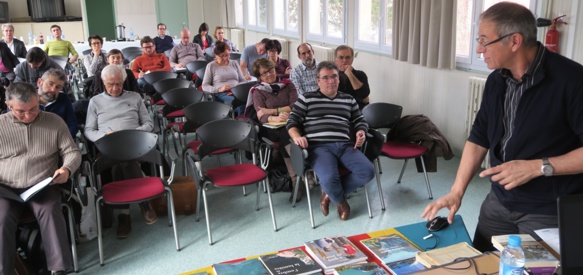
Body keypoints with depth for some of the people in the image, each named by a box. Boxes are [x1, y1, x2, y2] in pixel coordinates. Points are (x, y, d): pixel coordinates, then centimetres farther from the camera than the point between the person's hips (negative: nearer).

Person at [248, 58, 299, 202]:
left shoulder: (287, 84, 16)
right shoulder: (258, 91, 13)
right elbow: (261, 116, -5)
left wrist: (272, 111, -5)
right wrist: (276, 118, -26)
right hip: (271, 128, -1)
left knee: (285, 140, -35)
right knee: (286, 136, -35)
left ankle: (296, 180, -36)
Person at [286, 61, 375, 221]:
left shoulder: (349, 100, 25)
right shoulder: (306, 98, 14)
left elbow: (360, 121, 28)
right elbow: (292, 121, 9)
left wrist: (361, 132, 3)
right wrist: (296, 137, -13)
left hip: (345, 145, 4)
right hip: (319, 146, -4)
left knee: (368, 172, -23)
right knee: (329, 178, -34)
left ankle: (330, 193, -1)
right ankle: (340, 200, 4)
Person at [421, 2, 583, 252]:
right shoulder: (496, 81, 3)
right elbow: (478, 139, 8)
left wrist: (537, 167, -22)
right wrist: (456, 192, 1)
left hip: (549, 212, -6)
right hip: (498, 201, 6)